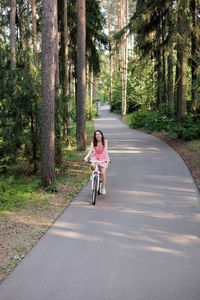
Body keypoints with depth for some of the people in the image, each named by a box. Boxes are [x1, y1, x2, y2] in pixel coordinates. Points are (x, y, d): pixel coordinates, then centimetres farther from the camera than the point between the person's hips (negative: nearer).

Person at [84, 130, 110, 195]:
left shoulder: (104, 141, -17)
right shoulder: (93, 142, -12)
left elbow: (106, 150, -27)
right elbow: (90, 150, -22)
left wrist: (108, 158, -42)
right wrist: (86, 157, -39)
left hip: (103, 157, -1)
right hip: (95, 156, 1)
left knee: (103, 173, -12)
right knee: (92, 166, -32)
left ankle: (103, 188, 4)